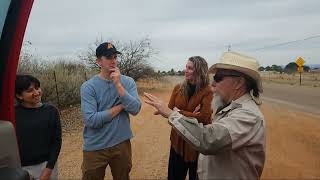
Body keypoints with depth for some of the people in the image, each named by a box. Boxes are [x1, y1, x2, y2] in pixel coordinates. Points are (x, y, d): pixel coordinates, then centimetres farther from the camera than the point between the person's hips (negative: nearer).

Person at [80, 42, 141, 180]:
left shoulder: (128, 82, -4)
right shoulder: (88, 86, -12)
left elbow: (135, 109, -16)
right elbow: (91, 120, -22)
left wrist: (118, 85, -22)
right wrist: (120, 106, -15)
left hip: (122, 144, 3)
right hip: (95, 147, -2)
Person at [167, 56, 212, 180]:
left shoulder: (207, 91, -12)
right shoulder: (178, 88, 1)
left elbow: (204, 117, -20)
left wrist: (179, 112, -16)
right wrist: (191, 116, -17)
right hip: (178, 139, 4)